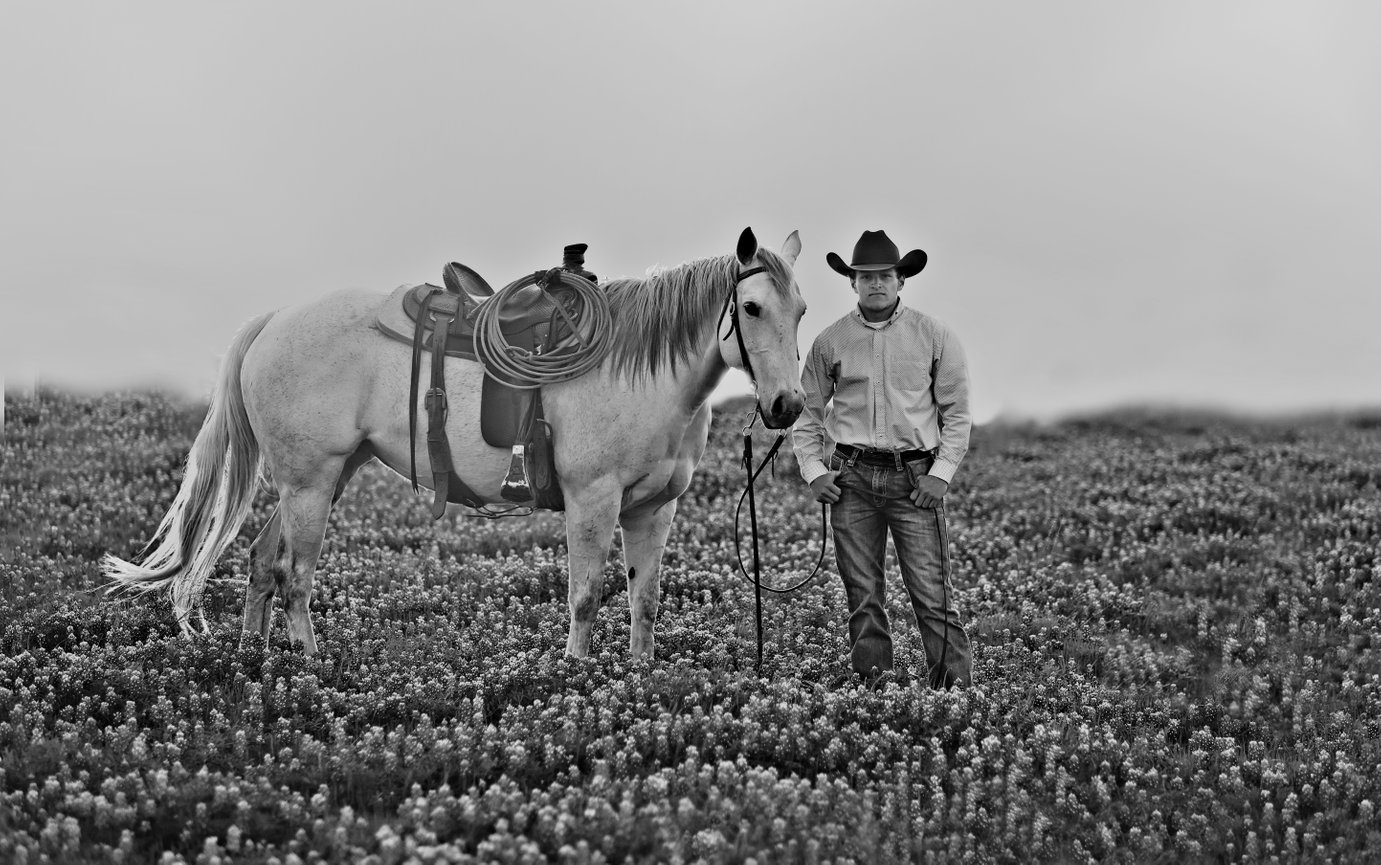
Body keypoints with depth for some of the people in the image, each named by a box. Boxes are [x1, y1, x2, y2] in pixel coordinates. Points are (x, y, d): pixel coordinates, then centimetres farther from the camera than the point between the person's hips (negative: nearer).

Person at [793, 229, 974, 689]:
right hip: (852, 477, 2)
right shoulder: (830, 341, 6)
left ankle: (955, 685, -4)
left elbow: (957, 414, 4)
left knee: (932, 593, -7)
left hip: (915, 476, -2)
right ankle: (871, 683, 14)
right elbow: (807, 412, 13)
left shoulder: (934, 336, 2)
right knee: (862, 594, 6)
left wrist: (940, 474, -6)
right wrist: (813, 470, 1)